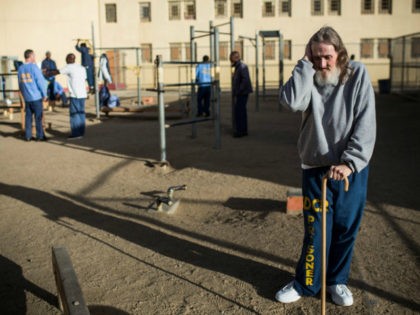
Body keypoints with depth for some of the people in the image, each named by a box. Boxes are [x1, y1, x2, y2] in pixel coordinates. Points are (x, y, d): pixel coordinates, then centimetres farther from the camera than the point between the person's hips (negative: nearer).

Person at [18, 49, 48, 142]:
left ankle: (28, 136, 12)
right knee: (38, 117, 1)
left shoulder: (20, 68, 7)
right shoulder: (33, 67, -12)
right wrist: (44, 95, -4)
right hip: (36, 96, -6)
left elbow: (20, 84, 14)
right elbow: (40, 81, -12)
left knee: (28, 116, 10)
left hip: (26, 97, 6)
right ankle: (40, 136, 4)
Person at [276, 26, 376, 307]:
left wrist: (349, 163, -20)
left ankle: (337, 281, 30)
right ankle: (305, 284, 21)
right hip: (316, 168, 0)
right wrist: (305, 65, -18)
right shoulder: (308, 77, -2)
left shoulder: (358, 75, -5)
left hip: (351, 168, 0)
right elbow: (291, 101, -25)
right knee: (316, 230, 3)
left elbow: (366, 125, -11)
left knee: (346, 228, 11)